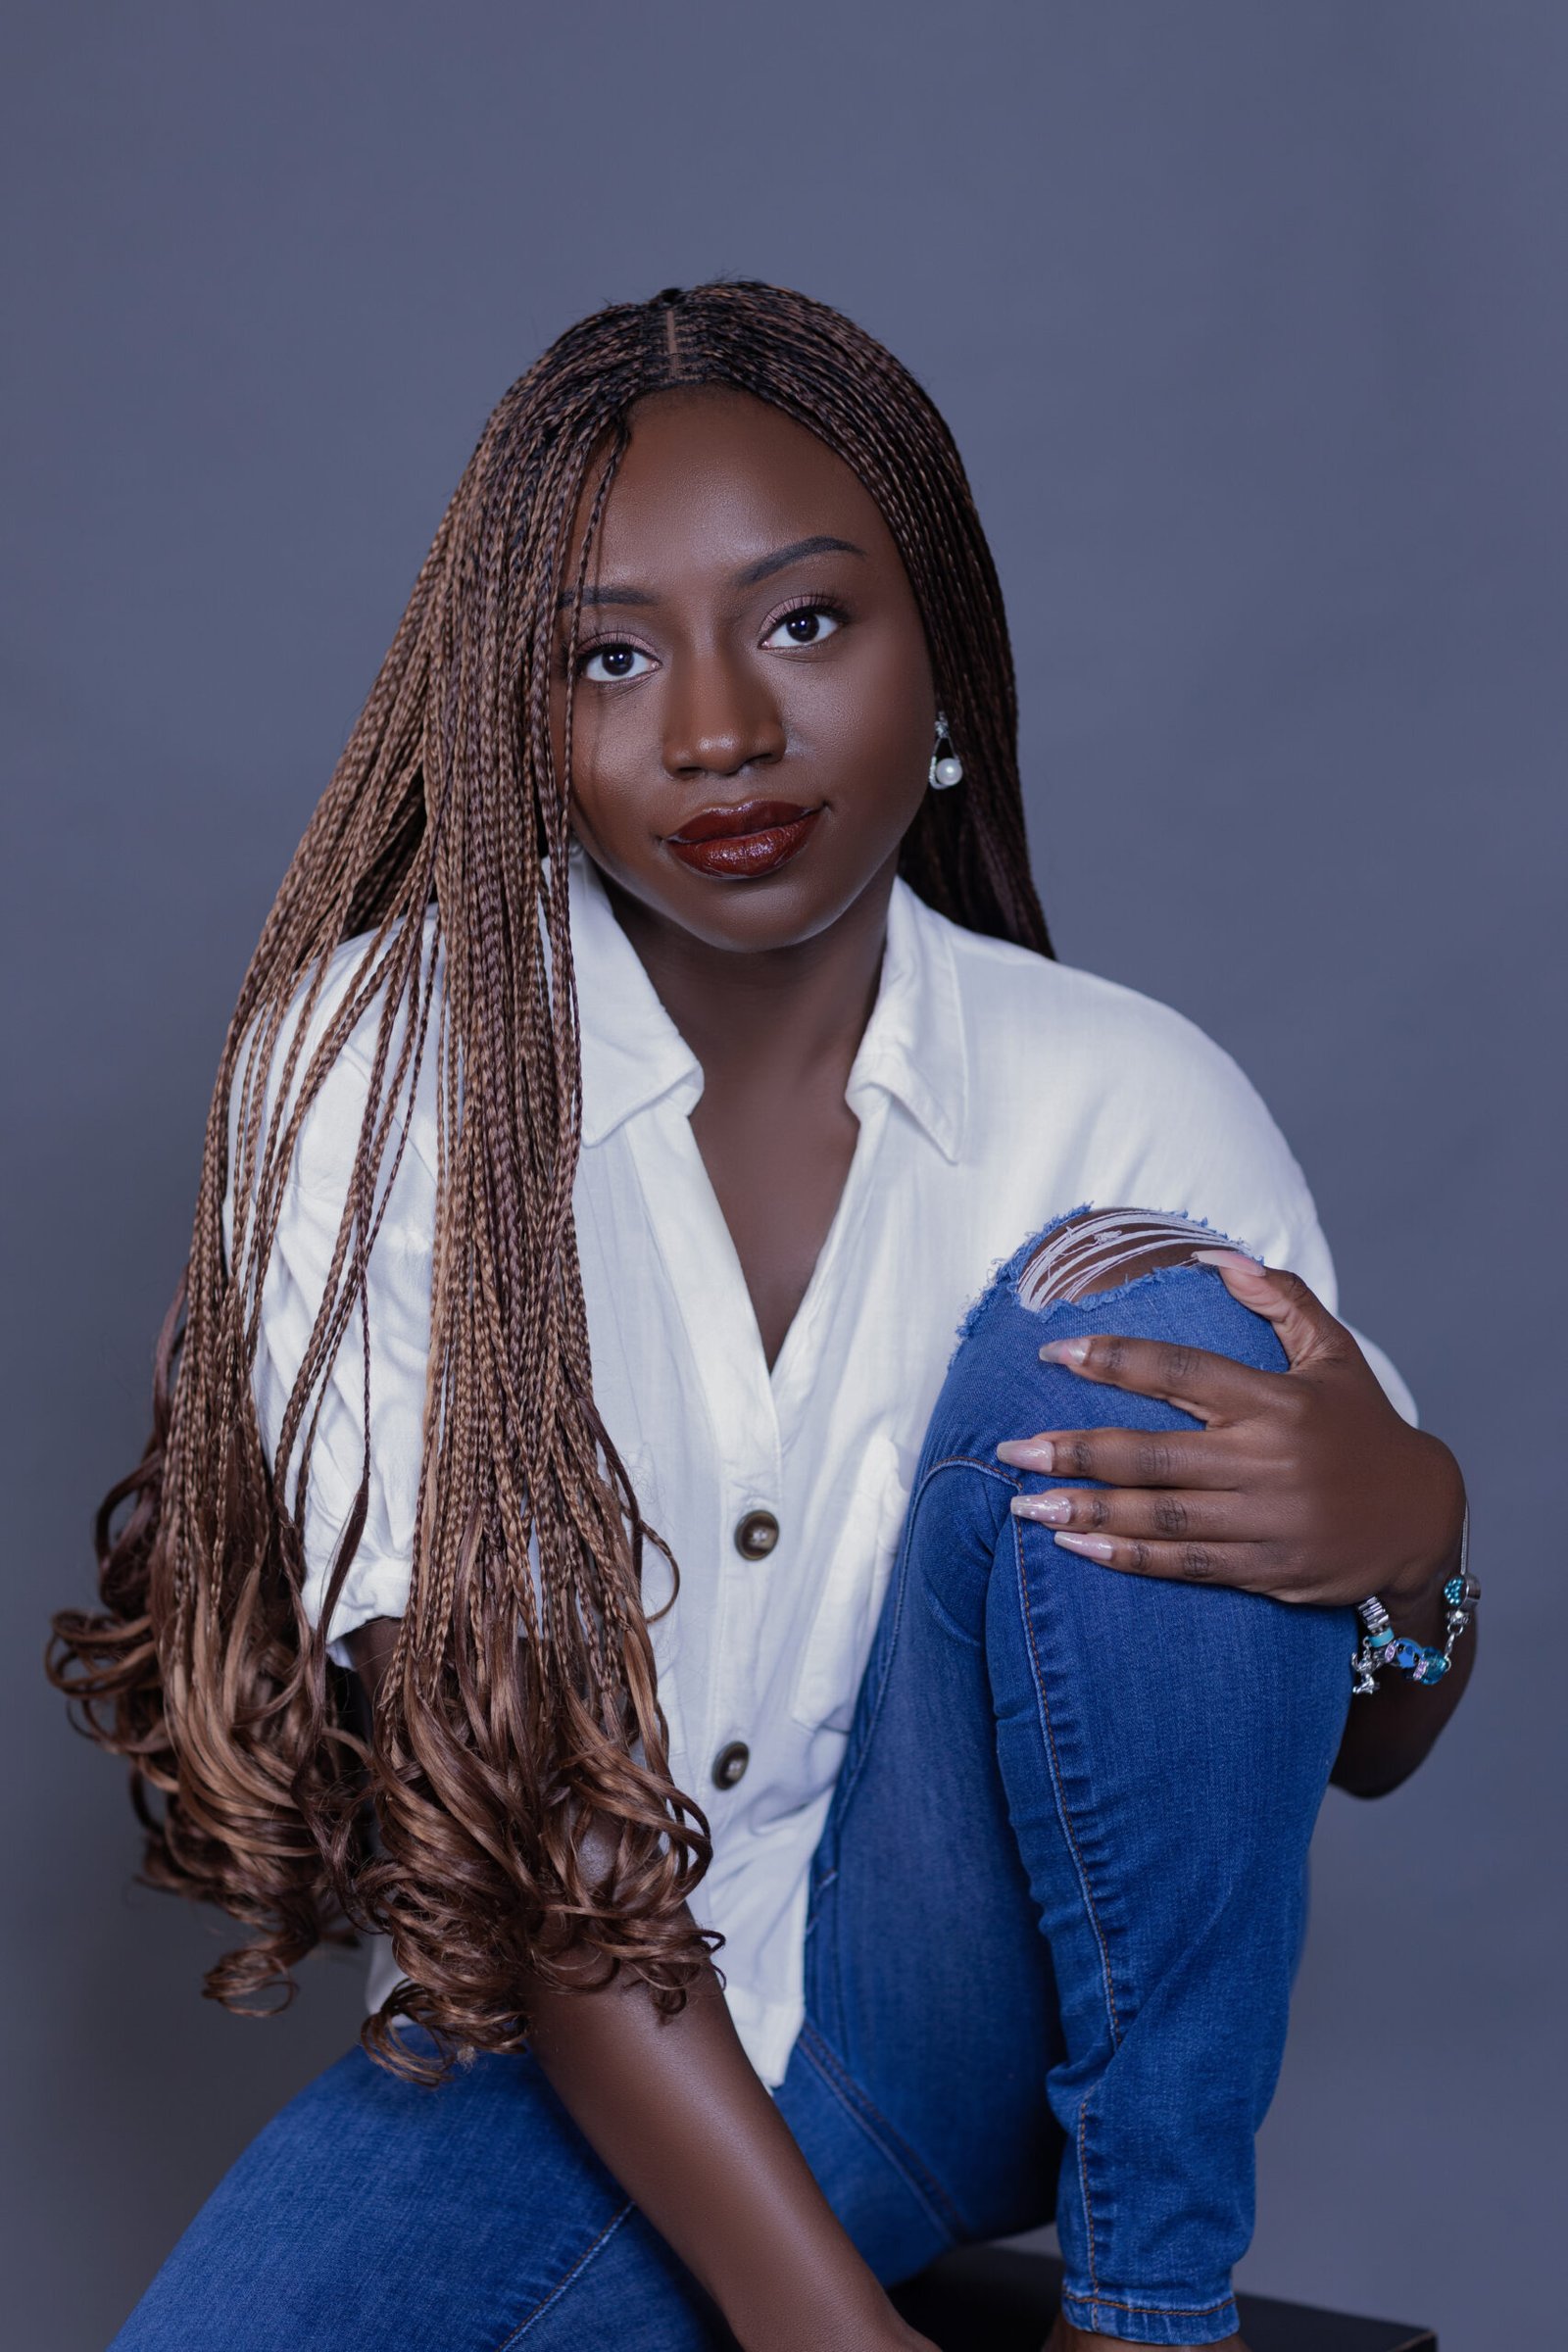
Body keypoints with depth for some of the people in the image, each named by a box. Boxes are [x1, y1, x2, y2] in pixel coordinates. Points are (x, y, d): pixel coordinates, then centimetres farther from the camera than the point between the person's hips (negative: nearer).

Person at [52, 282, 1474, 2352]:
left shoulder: (1131, 1102, -7)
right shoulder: (376, 1057, -12)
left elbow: (1370, 1749, 0)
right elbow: (471, 1760, -17)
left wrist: (1407, 1539, -25)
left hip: (974, 2001, 2)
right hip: (562, 2030, -1)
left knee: (1132, 1316, -22)